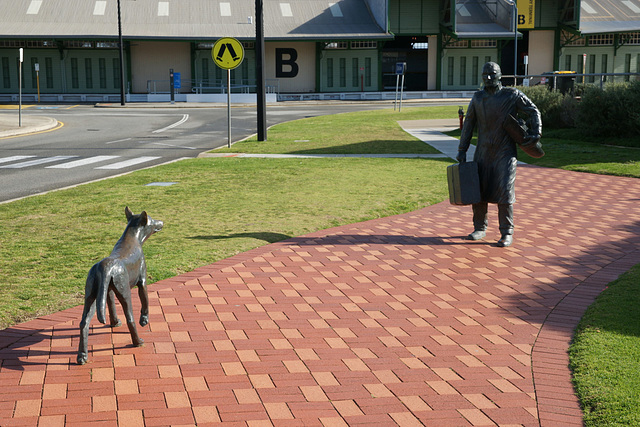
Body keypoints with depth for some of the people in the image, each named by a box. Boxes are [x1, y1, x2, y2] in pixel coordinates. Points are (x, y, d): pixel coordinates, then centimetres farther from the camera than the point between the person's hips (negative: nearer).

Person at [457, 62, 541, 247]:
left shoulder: (512, 95, -3)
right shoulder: (478, 98, 7)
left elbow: (533, 112, 3)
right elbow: (468, 124, 11)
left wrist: (536, 134, -11)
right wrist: (462, 150, 8)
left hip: (505, 153, -4)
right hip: (483, 152, 4)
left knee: (505, 191, -11)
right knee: (477, 190, 5)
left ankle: (507, 233, -2)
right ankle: (480, 228, 21)